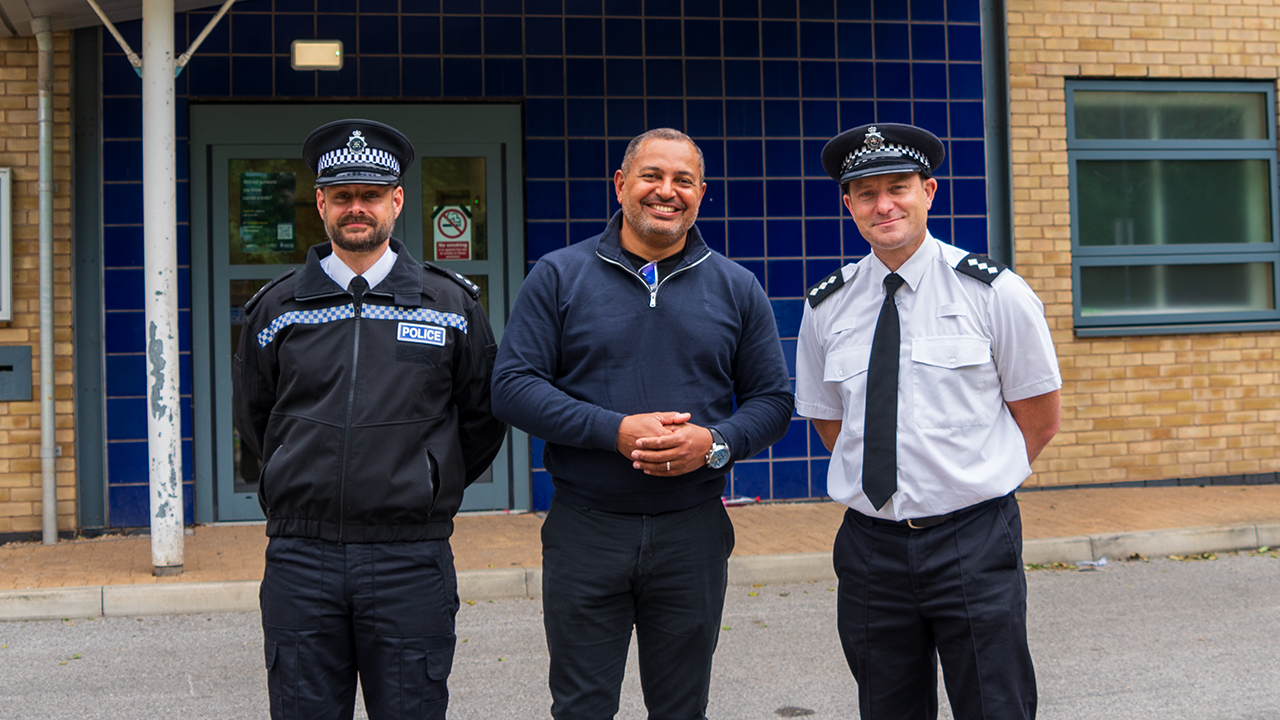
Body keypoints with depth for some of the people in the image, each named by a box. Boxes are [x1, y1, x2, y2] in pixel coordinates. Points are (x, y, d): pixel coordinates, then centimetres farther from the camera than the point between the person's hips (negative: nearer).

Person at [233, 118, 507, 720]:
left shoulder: (452, 306, 4)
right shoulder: (277, 309, 7)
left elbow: (483, 421, 12)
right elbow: (253, 420, 18)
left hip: (412, 559, -1)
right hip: (301, 558, 1)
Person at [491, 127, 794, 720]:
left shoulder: (737, 288, 7)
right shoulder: (558, 276, 1)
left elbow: (773, 400, 7)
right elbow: (512, 387, -6)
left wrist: (715, 442, -14)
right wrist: (616, 431, -18)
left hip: (693, 532, 2)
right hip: (584, 529, -1)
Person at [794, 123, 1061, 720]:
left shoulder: (994, 291, -3)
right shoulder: (826, 308, 5)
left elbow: (1039, 421, 4)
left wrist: (974, 485, 3)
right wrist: (886, 480, 6)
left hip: (974, 542, -2)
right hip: (869, 546, 3)